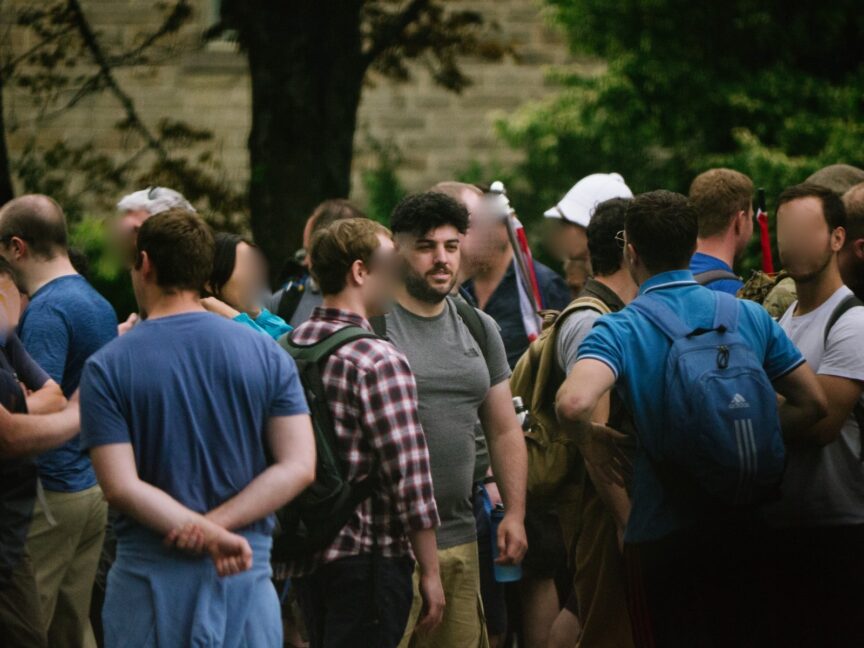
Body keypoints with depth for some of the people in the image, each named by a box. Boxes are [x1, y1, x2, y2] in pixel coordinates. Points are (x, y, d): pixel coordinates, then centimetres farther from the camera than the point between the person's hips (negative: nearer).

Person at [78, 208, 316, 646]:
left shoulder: (107, 367, -5)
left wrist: (210, 534, -15)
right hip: (248, 575, 2)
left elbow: (121, 486, -13)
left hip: (149, 579, -2)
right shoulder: (266, 354, 2)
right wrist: (216, 525, -12)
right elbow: (298, 466, -5)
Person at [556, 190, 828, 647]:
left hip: (661, 536, -4)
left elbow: (573, 402, -30)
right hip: (741, 528, 4)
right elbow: (812, 403, 4)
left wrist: (588, 439, -9)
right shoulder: (751, 317, 1)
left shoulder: (619, 330, -12)